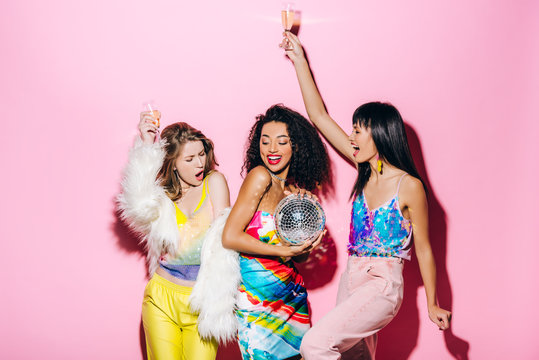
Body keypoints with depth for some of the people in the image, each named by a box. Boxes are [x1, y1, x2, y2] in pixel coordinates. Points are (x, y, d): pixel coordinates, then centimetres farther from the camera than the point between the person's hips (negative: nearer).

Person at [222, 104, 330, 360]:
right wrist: (285, 251, -16)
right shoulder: (260, 176, -12)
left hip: (293, 295, 6)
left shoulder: (298, 189, 6)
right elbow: (229, 237, -18)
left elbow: (301, 256, 11)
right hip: (257, 294, -6)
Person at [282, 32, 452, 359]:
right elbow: (320, 117, 8)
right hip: (351, 280, 7)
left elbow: (424, 249, -4)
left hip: (383, 285, -7)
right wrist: (300, 62, 8)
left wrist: (433, 305, 0)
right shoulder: (366, 170, 6)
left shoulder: (409, 186, -11)